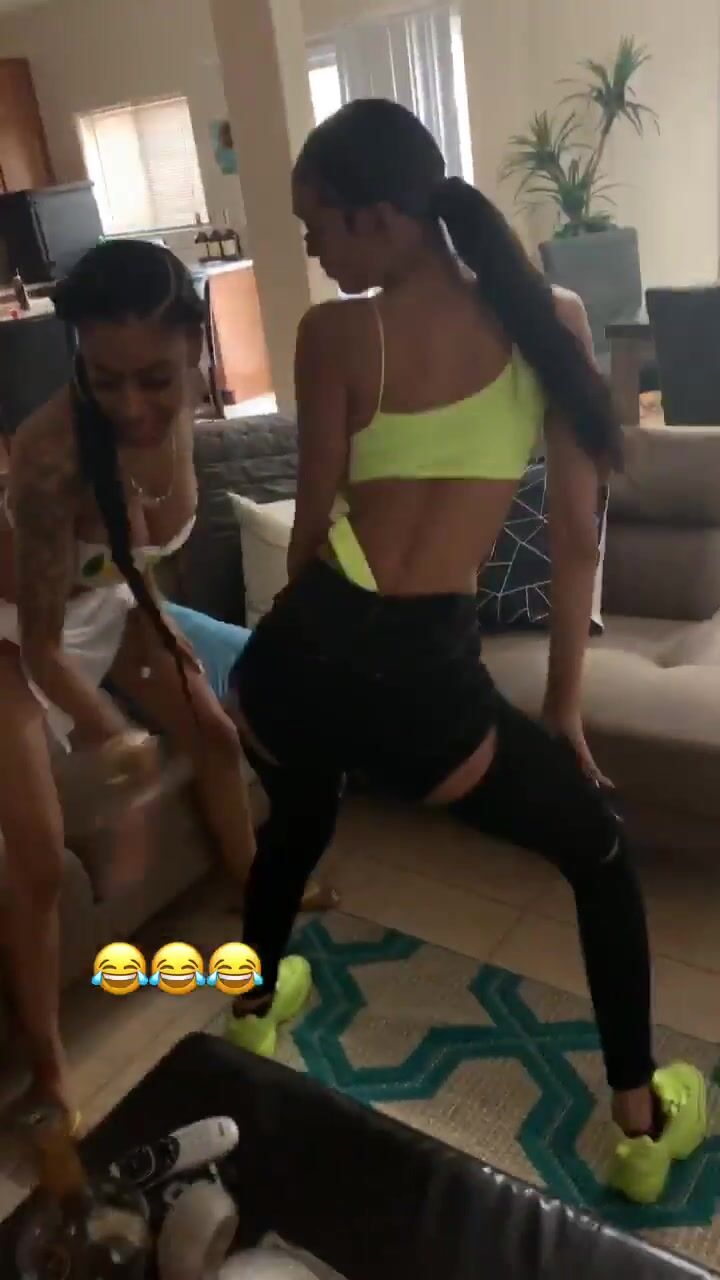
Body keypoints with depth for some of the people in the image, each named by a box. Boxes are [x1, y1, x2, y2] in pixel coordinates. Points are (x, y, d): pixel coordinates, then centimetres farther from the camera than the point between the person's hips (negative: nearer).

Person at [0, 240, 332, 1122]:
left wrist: (158, 616, 8)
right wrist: (112, 738, -42)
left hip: (104, 603, 7)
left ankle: (251, 888, 45)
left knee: (213, 732, 18)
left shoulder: (175, 409, -19)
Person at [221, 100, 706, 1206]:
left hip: (295, 657, 2)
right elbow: (578, 534, 3)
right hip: (423, 679, -1)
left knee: (297, 818, 37)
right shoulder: (552, 320, 3)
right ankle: (642, 1123, 34)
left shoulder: (334, 334, -1)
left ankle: (254, 1012, 59)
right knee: (600, 852, 25)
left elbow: (313, 522, 4)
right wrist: (564, 701, 13)